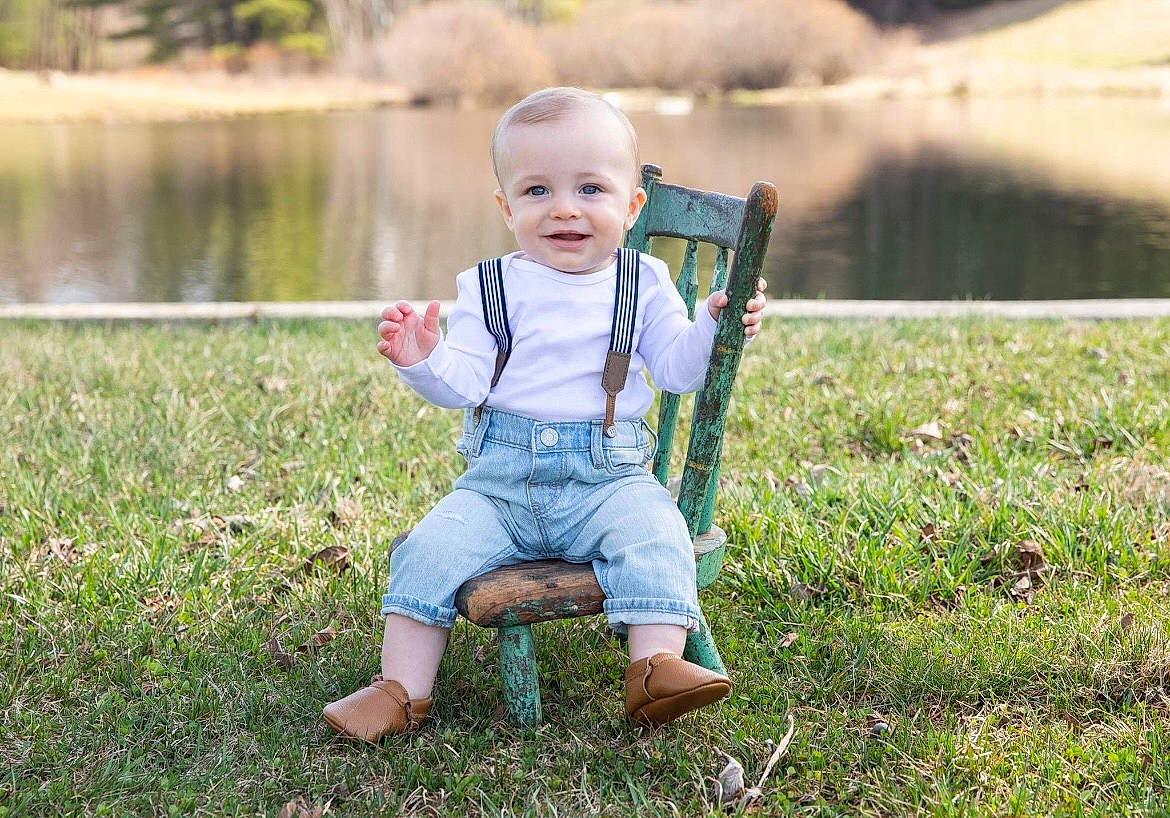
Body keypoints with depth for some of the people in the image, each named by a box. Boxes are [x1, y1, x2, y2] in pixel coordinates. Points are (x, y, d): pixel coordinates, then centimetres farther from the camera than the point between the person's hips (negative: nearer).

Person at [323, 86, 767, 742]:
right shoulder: (490, 289, 6)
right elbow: (462, 384, -3)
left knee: (653, 534, -29)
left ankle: (658, 666, -29)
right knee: (433, 550, -17)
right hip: (502, 477, 1)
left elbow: (678, 369, 5)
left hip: (609, 474, 0)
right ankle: (402, 689, -10)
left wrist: (717, 326, -12)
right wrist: (423, 361, -23)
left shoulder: (643, 284, 7)